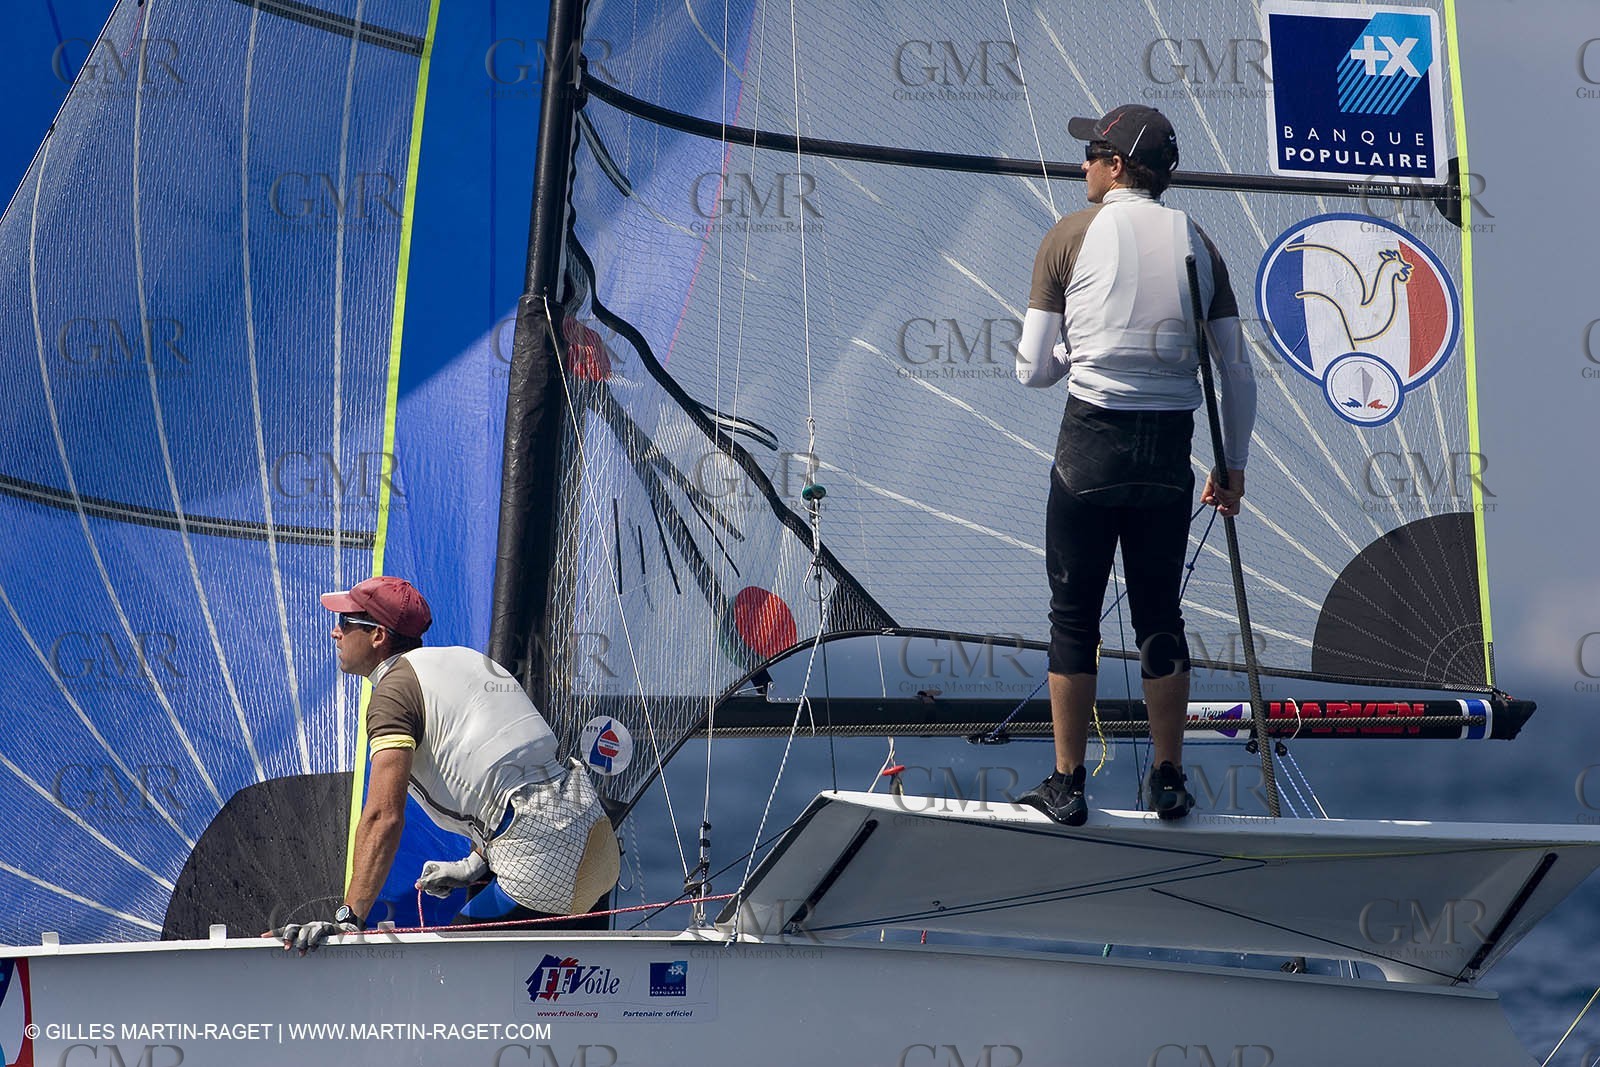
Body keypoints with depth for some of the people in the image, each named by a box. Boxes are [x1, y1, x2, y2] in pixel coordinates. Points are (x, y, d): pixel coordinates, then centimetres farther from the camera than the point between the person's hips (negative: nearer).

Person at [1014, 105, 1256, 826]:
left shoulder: (1071, 235, -2)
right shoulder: (1196, 242, 6)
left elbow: (1032, 370, -2)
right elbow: (1238, 374, 6)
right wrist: (1233, 466, 16)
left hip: (1090, 444, -3)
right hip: (1170, 450, 3)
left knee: (1073, 615, 7)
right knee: (1159, 614, 13)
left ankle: (1067, 785, 10)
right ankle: (1168, 780, 19)